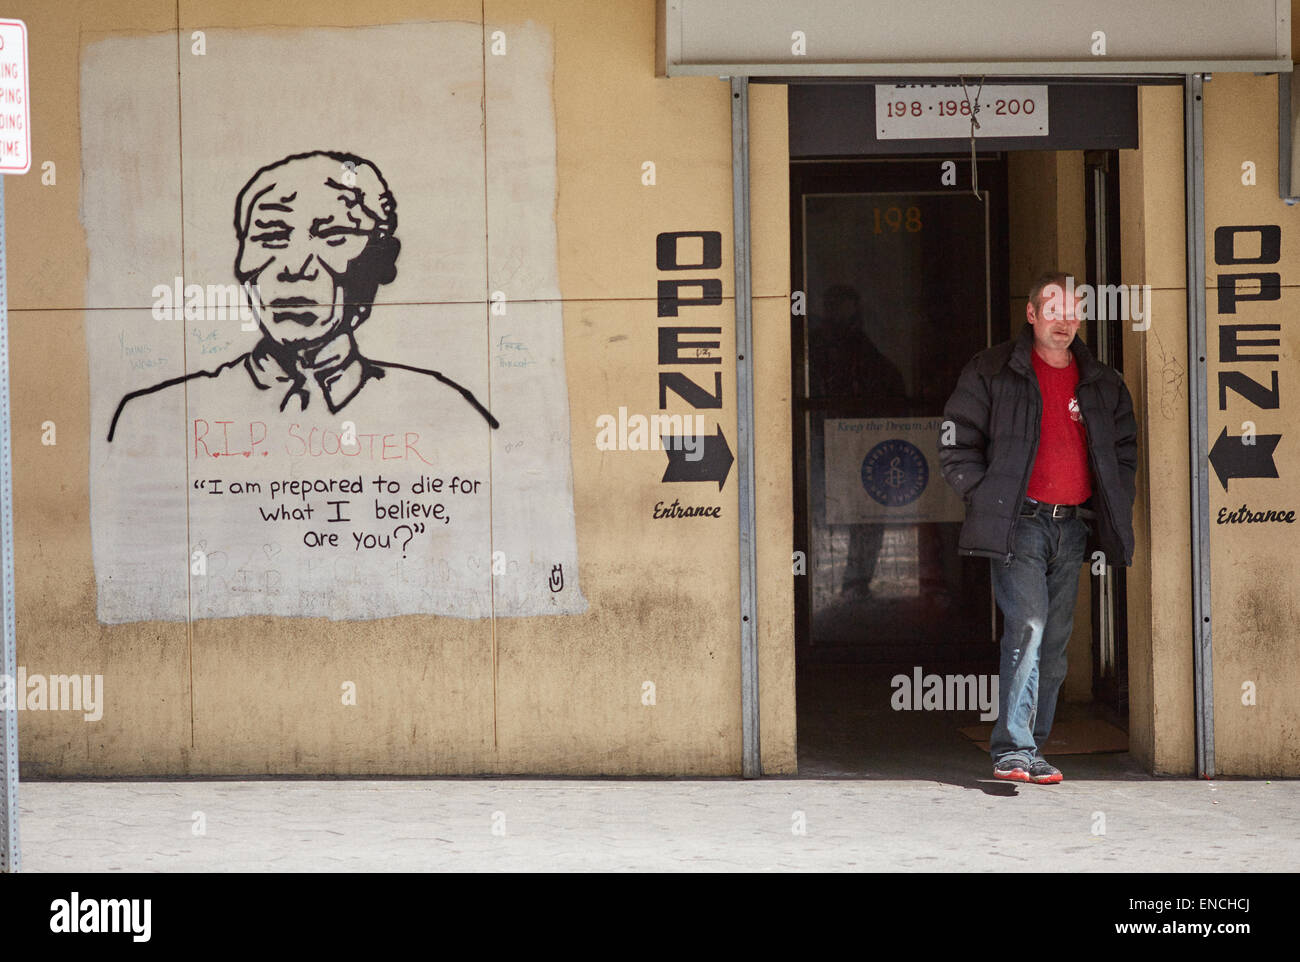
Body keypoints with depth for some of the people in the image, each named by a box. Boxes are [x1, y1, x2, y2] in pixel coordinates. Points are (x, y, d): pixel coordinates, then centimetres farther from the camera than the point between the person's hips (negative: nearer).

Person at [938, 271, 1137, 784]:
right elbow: (956, 446, 1)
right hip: (1019, 523, -5)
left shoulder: (1102, 384, 13)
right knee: (1028, 624, -19)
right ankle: (1013, 750, -19)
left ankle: (1030, 747, 16)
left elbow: (1124, 449, 22)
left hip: (1072, 527, 5)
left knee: (1055, 639, 7)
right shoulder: (990, 372, 0)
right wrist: (989, 498, -7)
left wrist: (1108, 509, 11)